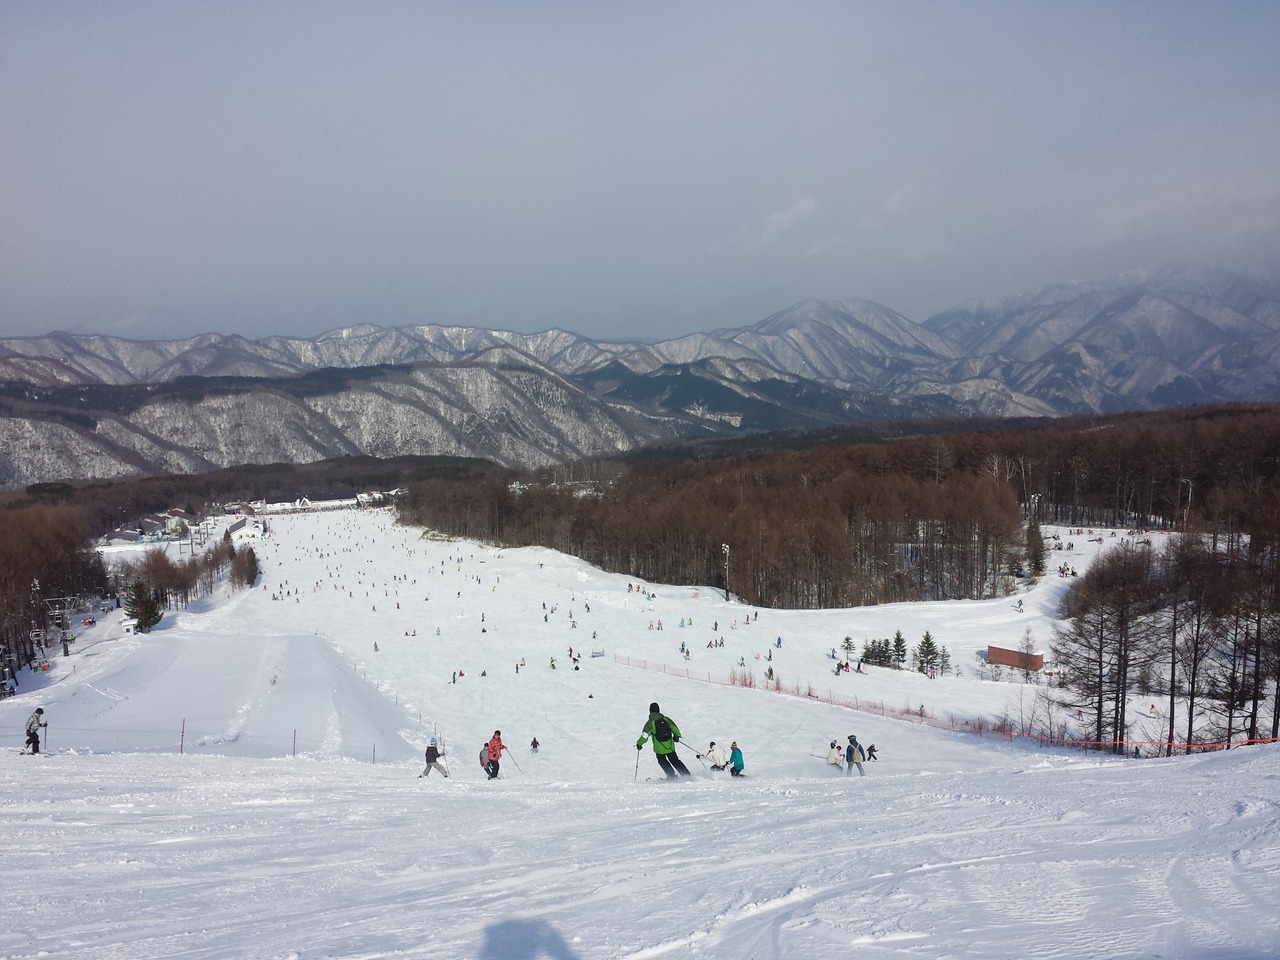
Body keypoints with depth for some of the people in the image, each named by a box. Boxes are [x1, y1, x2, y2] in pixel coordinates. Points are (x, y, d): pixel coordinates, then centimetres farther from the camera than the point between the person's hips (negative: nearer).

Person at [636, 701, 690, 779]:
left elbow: (645, 735, -11)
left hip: (659, 748, -3)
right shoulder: (666, 719, 1)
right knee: (675, 760, 18)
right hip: (670, 745, 4)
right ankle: (687, 775, 15)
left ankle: (672, 776, 14)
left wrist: (639, 743, 6)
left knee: (662, 761, 21)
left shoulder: (650, 722, -9)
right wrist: (676, 736, 24)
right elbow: (674, 728, 4)